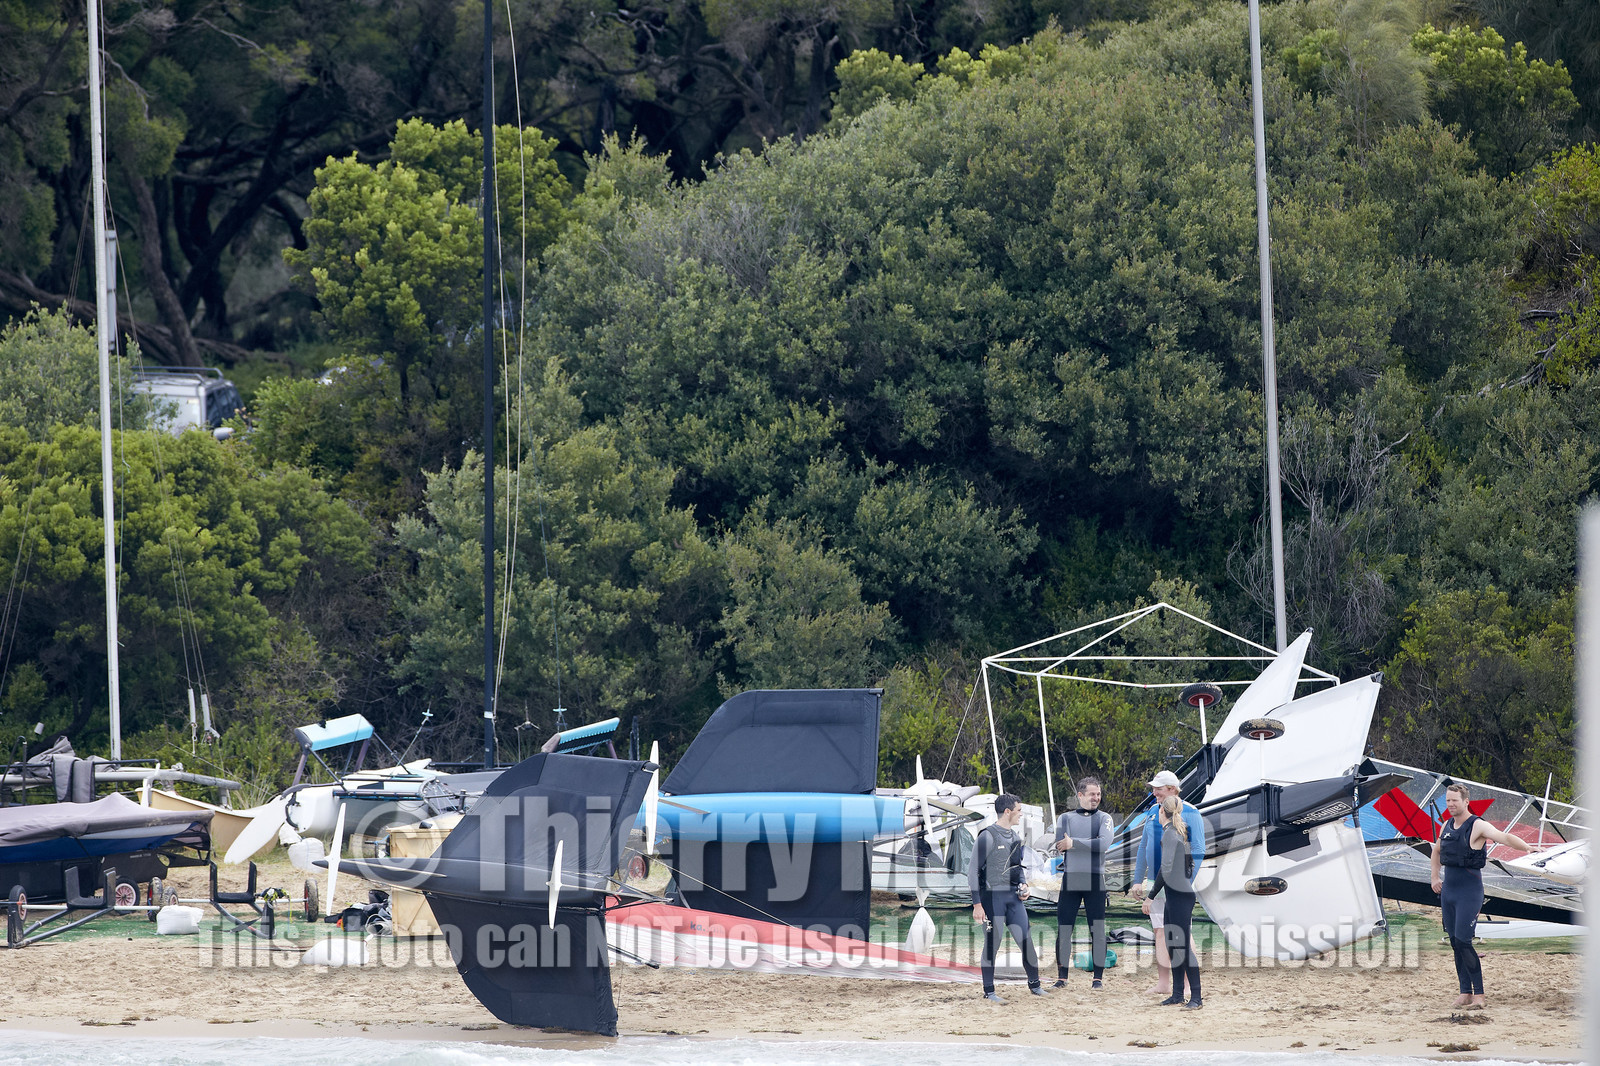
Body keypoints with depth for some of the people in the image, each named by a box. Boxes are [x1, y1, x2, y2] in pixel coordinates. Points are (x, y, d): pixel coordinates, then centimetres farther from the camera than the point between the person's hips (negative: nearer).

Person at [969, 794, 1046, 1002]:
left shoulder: (1014, 836, 13)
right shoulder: (988, 836, -11)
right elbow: (973, 871, -12)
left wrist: (1022, 885, 6)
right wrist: (977, 904, -16)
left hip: (1013, 896, 7)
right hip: (992, 897, -7)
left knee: (1026, 941, 4)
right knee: (992, 943, -3)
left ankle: (1034, 984, 17)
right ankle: (989, 991, 7)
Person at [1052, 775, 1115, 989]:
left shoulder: (1104, 819, 9)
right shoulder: (1065, 818, 12)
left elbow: (1104, 843, -11)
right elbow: (1060, 846, -5)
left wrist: (1075, 843, -13)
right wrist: (1091, 844, -12)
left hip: (1095, 880, -1)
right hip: (1070, 879, 1)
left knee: (1097, 930, -1)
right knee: (1064, 929, -1)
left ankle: (1098, 977, 5)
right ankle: (1062, 977, 6)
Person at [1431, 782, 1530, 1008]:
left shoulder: (1477, 826, -12)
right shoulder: (1447, 826, 11)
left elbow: (1503, 837, -27)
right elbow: (1437, 851, 30)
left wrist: (1529, 847, -41)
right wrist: (1435, 877, 22)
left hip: (1469, 892, -7)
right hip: (1448, 890, 7)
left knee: (1463, 942, -13)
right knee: (1455, 943, 7)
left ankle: (1479, 995, -8)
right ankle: (1465, 993, 13)